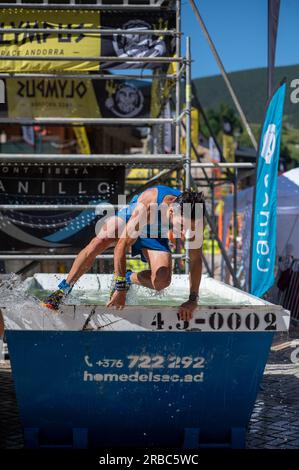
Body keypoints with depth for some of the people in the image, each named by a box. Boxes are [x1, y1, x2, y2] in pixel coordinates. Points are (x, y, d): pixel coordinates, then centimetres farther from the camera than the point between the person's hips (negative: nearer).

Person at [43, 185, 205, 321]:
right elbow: (122, 245, -38)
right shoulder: (147, 207, -44)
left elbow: (196, 260, -18)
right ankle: (64, 288, -16)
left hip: (155, 235, 2)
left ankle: (129, 278, 9)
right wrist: (120, 288, -34)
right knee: (99, 242, -31)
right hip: (129, 219, -2)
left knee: (162, 281, -22)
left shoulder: (194, 220, -34)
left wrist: (193, 299, -17)